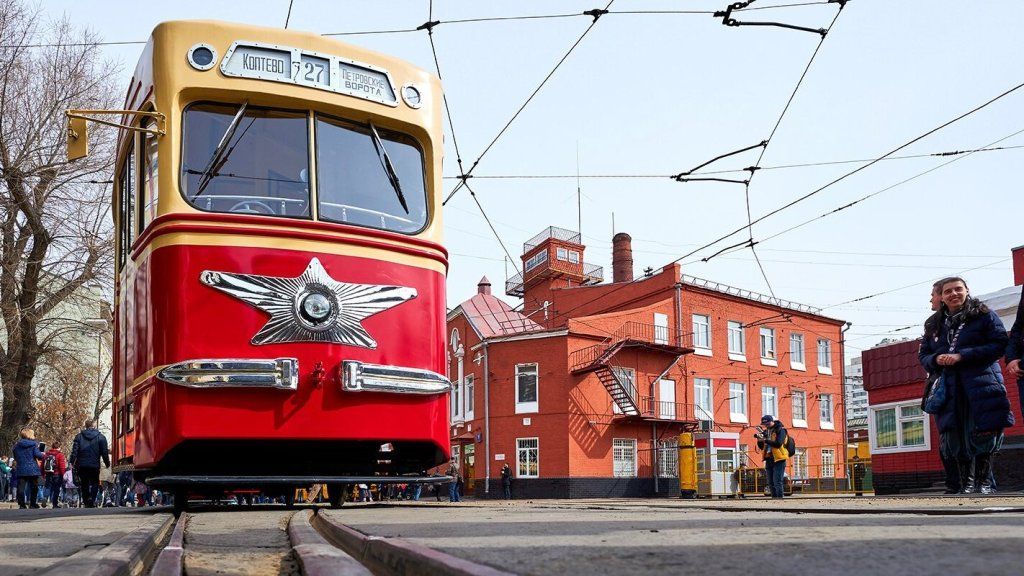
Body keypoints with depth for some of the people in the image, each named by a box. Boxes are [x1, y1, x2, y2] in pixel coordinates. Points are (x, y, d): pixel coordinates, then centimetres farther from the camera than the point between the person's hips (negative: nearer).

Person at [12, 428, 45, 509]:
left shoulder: (17, 445, 8)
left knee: (21, 488, 1)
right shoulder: (33, 444, -4)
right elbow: (37, 454, -13)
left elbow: (15, 457, 14)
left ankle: (21, 504, -5)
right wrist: (43, 454, 7)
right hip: (32, 470, -2)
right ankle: (33, 504, 11)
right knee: (33, 487, 9)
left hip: (21, 470, 2)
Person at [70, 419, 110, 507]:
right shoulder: (100, 437, -1)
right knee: (95, 483, 7)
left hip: (82, 465, 2)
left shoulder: (79, 436, 4)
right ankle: (91, 499, -14)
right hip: (95, 465, -2)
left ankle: (86, 502, 12)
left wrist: (72, 462, 3)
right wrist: (107, 463, 7)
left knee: (84, 483, 13)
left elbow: (74, 450, -2)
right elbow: (104, 452, -1)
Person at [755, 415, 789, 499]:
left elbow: (778, 444, -20)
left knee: (777, 482, -11)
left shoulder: (780, 430, -6)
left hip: (778, 460, -7)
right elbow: (761, 447, 15)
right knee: (771, 483, 8)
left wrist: (765, 440, -25)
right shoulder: (766, 432, 14)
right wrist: (760, 440, -5)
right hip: (769, 459, 7)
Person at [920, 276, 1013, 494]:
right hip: (949, 389, 4)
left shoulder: (984, 315, 4)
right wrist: (936, 359, -5)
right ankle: (966, 484, 10)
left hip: (981, 385, -4)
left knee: (984, 431, -8)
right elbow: (923, 355, 20)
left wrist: (962, 356, -14)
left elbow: (1000, 344, -7)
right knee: (957, 436, 2)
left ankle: (984, 481, 3)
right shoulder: (935, 325, 18)